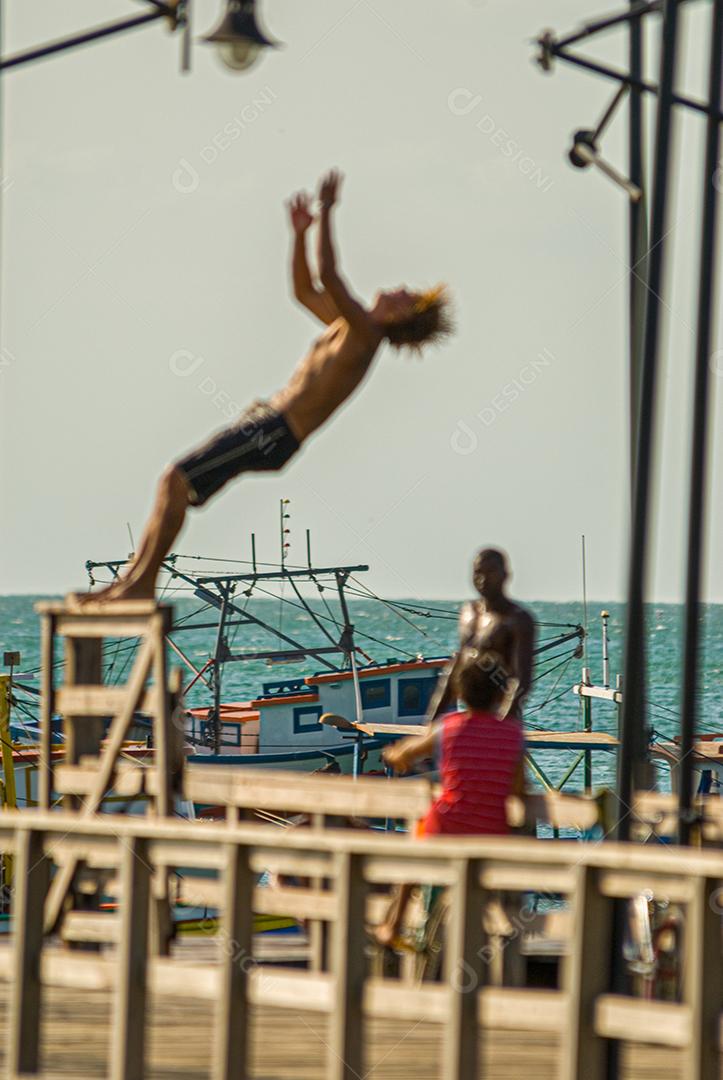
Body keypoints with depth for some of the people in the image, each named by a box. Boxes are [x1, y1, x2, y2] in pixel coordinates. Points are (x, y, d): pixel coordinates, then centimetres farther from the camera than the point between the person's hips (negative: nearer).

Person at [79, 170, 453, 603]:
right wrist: (301, 234, 21)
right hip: (265, 420, 10)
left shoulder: (365, 334, -11)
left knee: (179, 481, -16)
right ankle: (133, 580, 8)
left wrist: (327, 212, -16)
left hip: (275, 434, -10)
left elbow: (328, 277, -20)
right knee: (174, 481, 7)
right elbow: (305, 290, 30)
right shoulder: (347, 324, 17)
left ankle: (142, 584, -14)